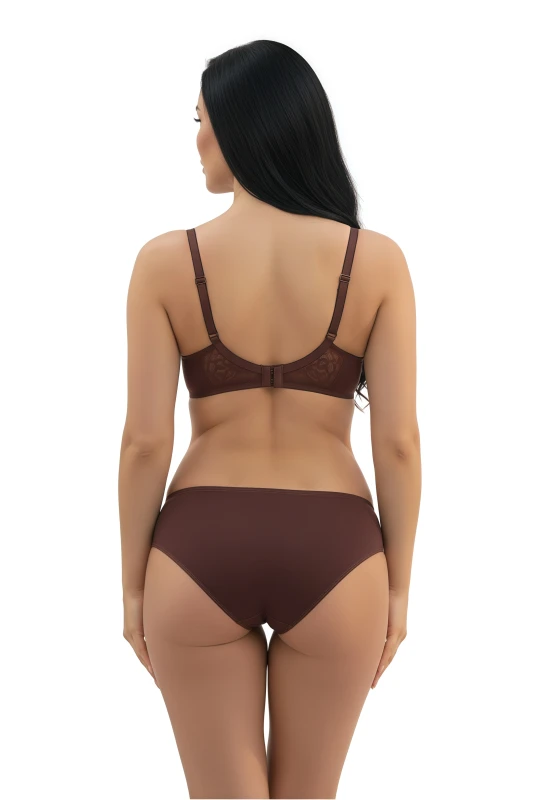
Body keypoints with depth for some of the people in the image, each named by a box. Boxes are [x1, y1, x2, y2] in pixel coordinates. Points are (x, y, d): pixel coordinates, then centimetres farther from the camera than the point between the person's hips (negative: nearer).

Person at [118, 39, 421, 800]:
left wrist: (132, 583, 6)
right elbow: (399, 440, -6)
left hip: (200, 551, -1)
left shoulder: (167, 260, -8)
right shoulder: (376, 259, -6)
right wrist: (397, 585, 6)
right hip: (333, 555, 1)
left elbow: (145, 441, -7)